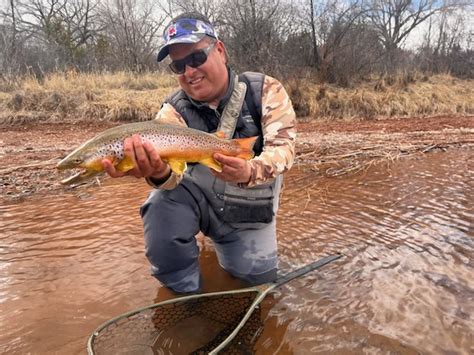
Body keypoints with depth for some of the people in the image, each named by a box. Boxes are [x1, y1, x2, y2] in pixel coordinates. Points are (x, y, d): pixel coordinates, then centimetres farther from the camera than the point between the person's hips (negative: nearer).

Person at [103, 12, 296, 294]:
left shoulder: (266, 91, -12)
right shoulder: (174, 111, -12)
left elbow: (283, 146, -23)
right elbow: (173, 171, -28)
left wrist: (250, 172, -46)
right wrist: (159, 173, -54)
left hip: (248, 211, 1)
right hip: (198, 195, 0)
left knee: (257, 279, -2)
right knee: (161, 206, -30)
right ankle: (187, 295, -3)